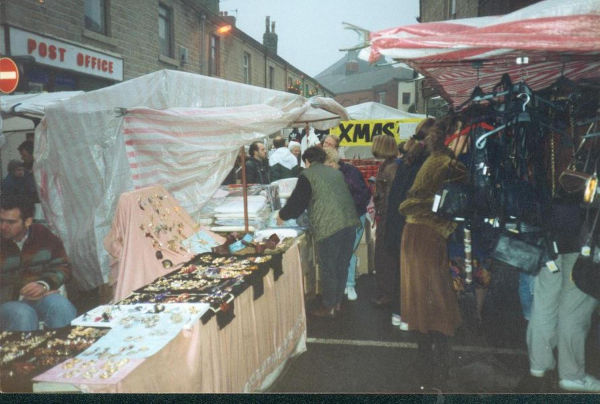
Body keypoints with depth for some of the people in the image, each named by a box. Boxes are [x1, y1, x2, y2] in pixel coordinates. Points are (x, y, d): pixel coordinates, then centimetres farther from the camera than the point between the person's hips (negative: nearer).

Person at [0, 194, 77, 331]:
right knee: (23, 315, -35)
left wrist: (44, 284, -15)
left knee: (62, 307, -30)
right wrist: (17, 292, -19)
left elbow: (63, 267, 4)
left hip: (41, 294, 2)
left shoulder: (44, 236, 3)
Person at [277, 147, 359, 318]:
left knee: (328, 268, 5)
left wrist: (282, 215, 20)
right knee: (342, 266, 15)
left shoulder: (307, 175, 2)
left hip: (328, 227, -6)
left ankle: (329, 308, 15)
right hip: (349, 223, 6)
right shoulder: (336, 172, 20)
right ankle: (338, 303, 27)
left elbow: (297, 201, 1)